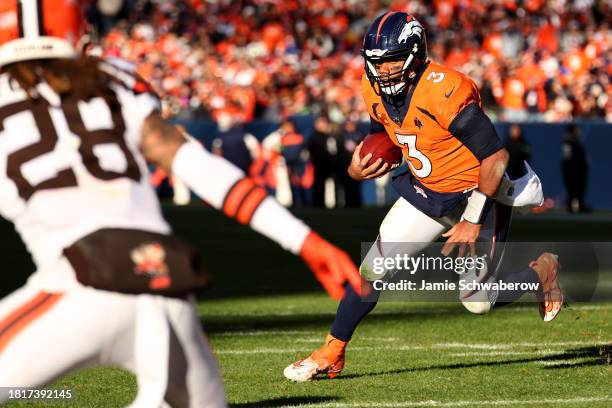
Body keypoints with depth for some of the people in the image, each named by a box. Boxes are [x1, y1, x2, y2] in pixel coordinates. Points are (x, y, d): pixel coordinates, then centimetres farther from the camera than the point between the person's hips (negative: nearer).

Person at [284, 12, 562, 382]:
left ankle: (542, 271, 28)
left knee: (478, 303, 0)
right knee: (374, 269, -5)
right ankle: (331, 354, 7)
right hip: (426, 192, 6)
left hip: (475, 194, -6)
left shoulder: (443, 91, -30)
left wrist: (473, 220, -23)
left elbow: (496, 156, -26)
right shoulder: (377, 91, -6)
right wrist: (358, 169, -11)